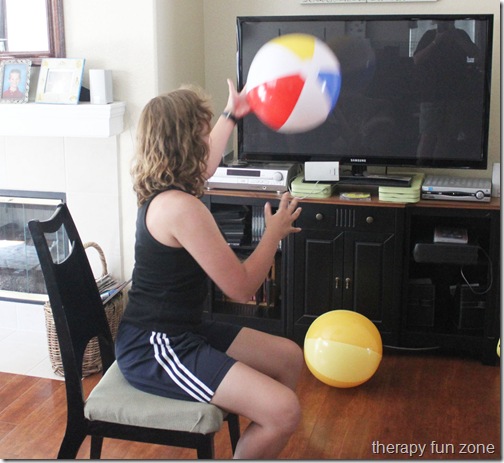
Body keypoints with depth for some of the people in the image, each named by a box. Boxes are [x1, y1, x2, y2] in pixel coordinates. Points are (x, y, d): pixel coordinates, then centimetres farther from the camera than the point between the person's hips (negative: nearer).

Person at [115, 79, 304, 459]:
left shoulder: (162, 192, 6)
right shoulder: (181, 207, -24)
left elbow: (206, 163, 32)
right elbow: (241, 287, -18)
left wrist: (231, 115, 44)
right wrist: (275, 230, -3)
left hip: (183, 329, 11)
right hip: (154, 348, -11)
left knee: (289, 358, 14)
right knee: (284, 412, -21)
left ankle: (258, 448, 24)